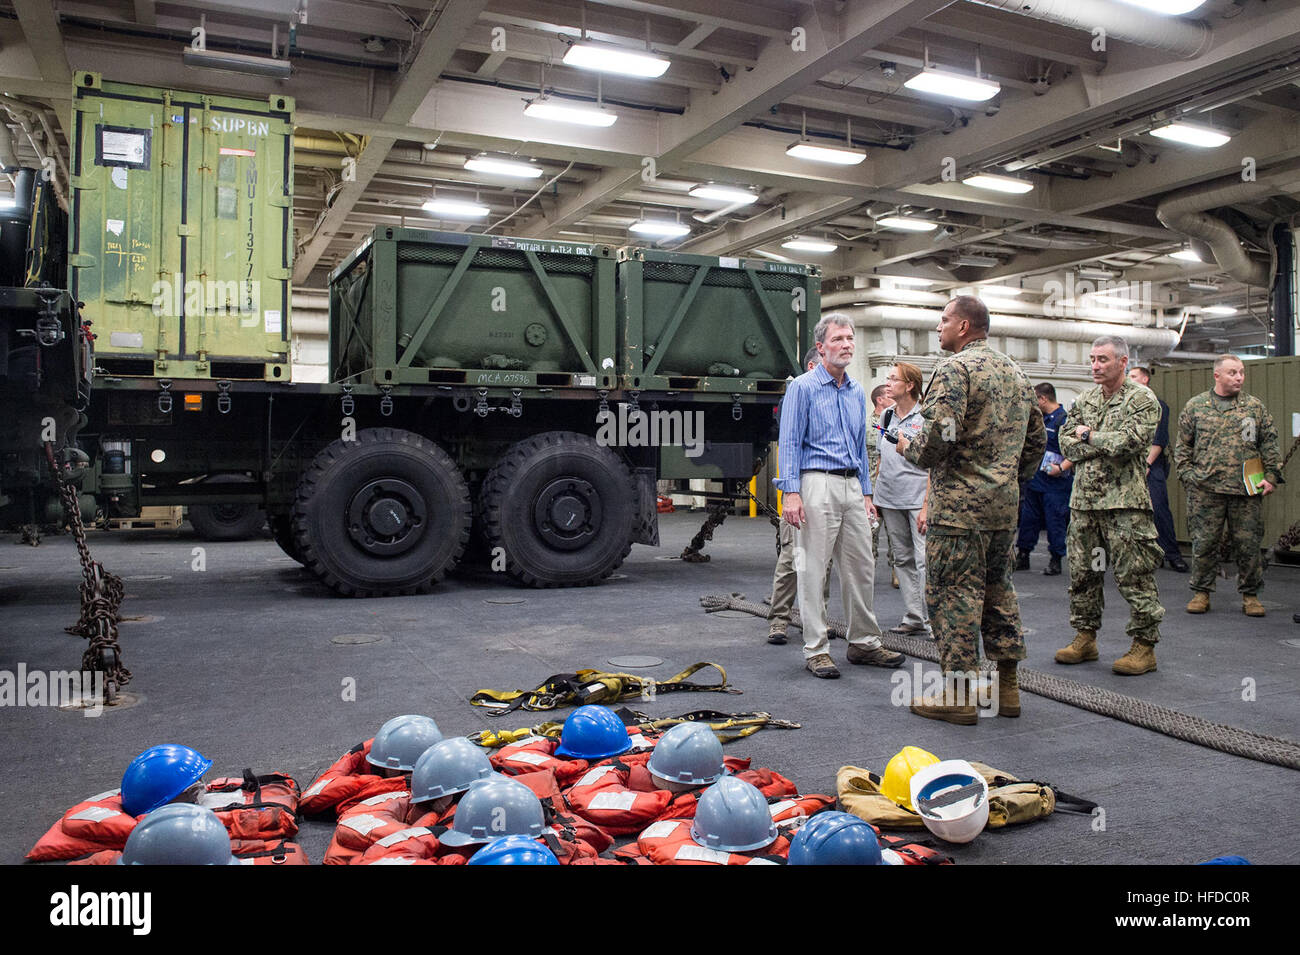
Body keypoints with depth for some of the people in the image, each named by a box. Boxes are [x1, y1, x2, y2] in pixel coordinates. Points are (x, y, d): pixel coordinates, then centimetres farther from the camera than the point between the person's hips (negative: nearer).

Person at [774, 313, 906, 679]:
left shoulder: (857, 392, 16)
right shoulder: (803, 387, -3)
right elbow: (790, 442, -9)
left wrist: (866, 493, 17)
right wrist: (791, 493, -17)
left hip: (852, 486, 7)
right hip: (818, 483, -7)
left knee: (861, 567, 9)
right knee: (813, 569, -2)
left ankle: (864, 642, 21)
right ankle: (816, 649, 5)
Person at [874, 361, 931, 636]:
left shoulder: (925, 418, -6)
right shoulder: (887, 416, 12)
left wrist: (927, 506, -15)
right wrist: (875, 497, 14)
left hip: (917, 499, -6)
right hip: (890, 500, 7)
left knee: (924, 560, -9)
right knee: (903, 559, 11)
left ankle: (932, 619, -2)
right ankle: (913, 618, 19)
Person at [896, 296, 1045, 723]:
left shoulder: (954, 369, -12)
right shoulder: (1016, 373, 15)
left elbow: (939, 437, -23)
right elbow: (1036, 440, 19)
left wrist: (908, 447, -3)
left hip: (959, 506, -9)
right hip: (1005, 504, 9)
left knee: (952, 594, -2)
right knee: (998, 590, 16)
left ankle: (957, 694, 3)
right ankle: (1006, 684, 23)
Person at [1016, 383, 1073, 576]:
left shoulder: (1063, 419, -12)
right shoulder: (1040, 418, 14)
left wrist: (1062, 468, -27)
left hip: (1055, 482, -8)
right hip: (1034, 479, 8)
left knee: (1055, 520, -1)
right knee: (1028, 518, 11)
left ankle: (1056, 560, 9)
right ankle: (1023, 557, 19)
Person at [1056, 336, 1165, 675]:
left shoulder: (1142, 399, -4)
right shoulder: (1085, 400, 15)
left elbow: (1130, 442, -18)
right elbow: (1066, 443, 7)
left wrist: (1089, 436, -7)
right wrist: (1107, 445, -6)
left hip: (1125, 502, -6)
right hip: (1083, 500, 6)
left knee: (1134, 576, -3)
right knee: (1083, 572, 11)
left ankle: (1144, 646, 6)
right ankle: (1085, 637, 23)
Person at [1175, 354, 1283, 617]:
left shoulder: (1255, 406, 9)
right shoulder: (1195, 406, 7)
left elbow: (1270, 444, 10)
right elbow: (1183, 445, 10)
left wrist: (1271, 476, 2)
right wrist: (1187, 474, 1)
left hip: (1247, 489, 1)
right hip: (1205, 489, -1)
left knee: (1248, 543, 4)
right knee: (1204, 542, 2)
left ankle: (1250, 594, 17)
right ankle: (1201, 592, 14)